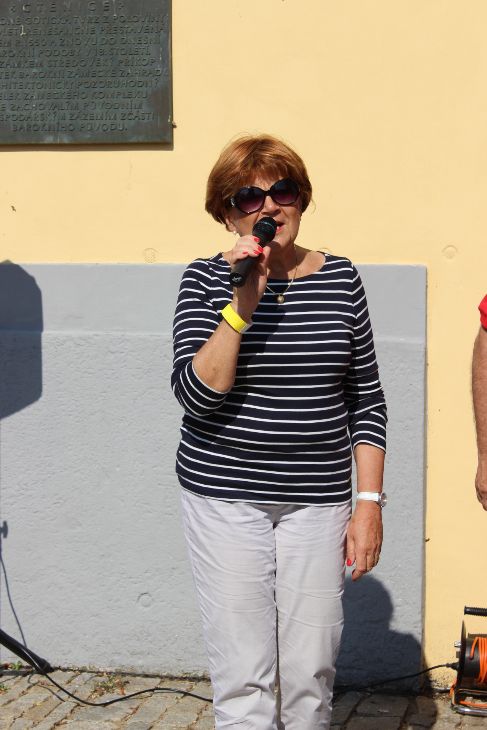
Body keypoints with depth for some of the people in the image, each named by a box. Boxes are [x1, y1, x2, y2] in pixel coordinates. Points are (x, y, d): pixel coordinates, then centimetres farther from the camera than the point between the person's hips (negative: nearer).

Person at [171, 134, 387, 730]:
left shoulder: (340, 279, 3)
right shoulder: (206, 280, -3)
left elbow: (366, 401, 6)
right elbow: (196, 395, -14)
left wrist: (369, 502, 1)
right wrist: (242, 304, -21)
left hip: (317, 500, 2)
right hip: (224, 496, -2)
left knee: (311, 677, 5)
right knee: (241, 682, 0)